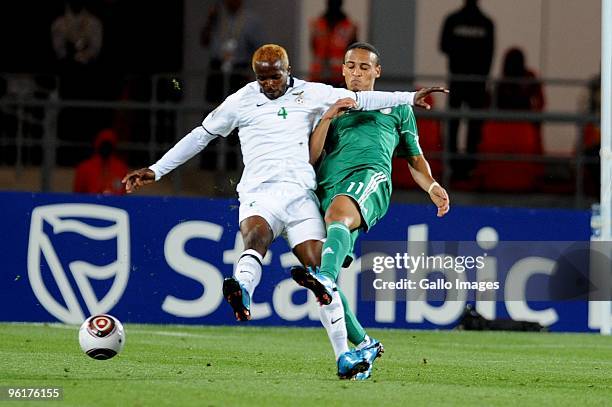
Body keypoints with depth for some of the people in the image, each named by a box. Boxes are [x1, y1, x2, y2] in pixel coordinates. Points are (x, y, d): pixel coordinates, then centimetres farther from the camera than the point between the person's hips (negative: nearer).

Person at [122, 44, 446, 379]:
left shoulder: (311, 94, 13)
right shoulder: (241, 102, 10)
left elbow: (359, 99, 17)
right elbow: (200, 136, 17)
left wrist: (410, 98, 13)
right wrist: (155, 171, 16)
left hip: (301, 194, 2)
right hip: (258, 194, -2)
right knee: (256, 238, -35)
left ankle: (344, 357, -5)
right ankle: (242, 293, -67)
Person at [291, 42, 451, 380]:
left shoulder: (397, 107, 28)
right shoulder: (332, 109, 30)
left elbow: (415, 158, 29)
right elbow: (311, 158, 17)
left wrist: (432, 187, 9)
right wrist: (327, 118, 3)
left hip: (370, 177, -4)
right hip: (327, 186, 4)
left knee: (338, 212, -42)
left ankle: (326, 277, -69)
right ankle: (364, 345, 7)